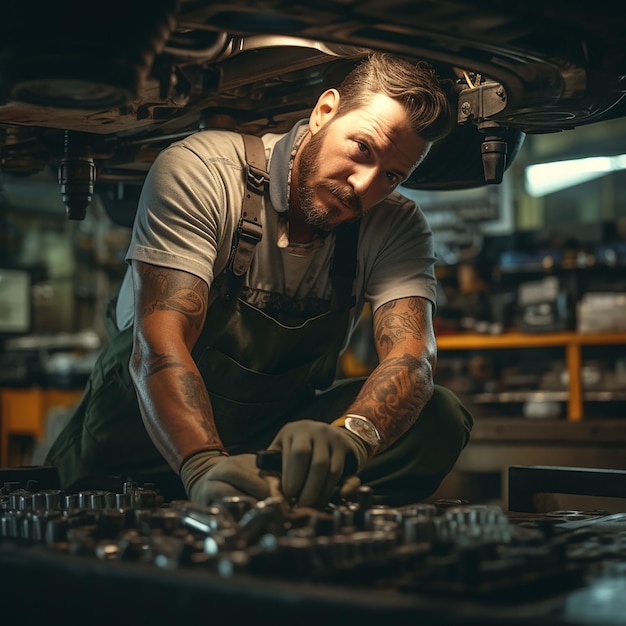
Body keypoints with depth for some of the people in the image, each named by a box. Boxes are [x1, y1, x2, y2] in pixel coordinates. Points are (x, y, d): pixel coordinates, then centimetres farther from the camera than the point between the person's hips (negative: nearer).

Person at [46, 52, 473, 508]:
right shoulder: (198, 173, -20)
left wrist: (349, 437, -49)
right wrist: (203, 466, -49)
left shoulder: (399, 227, -9)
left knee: (437, 420, -21)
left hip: (284, 437, 1)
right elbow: (159, 343, -30)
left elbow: (412, 359, -25)